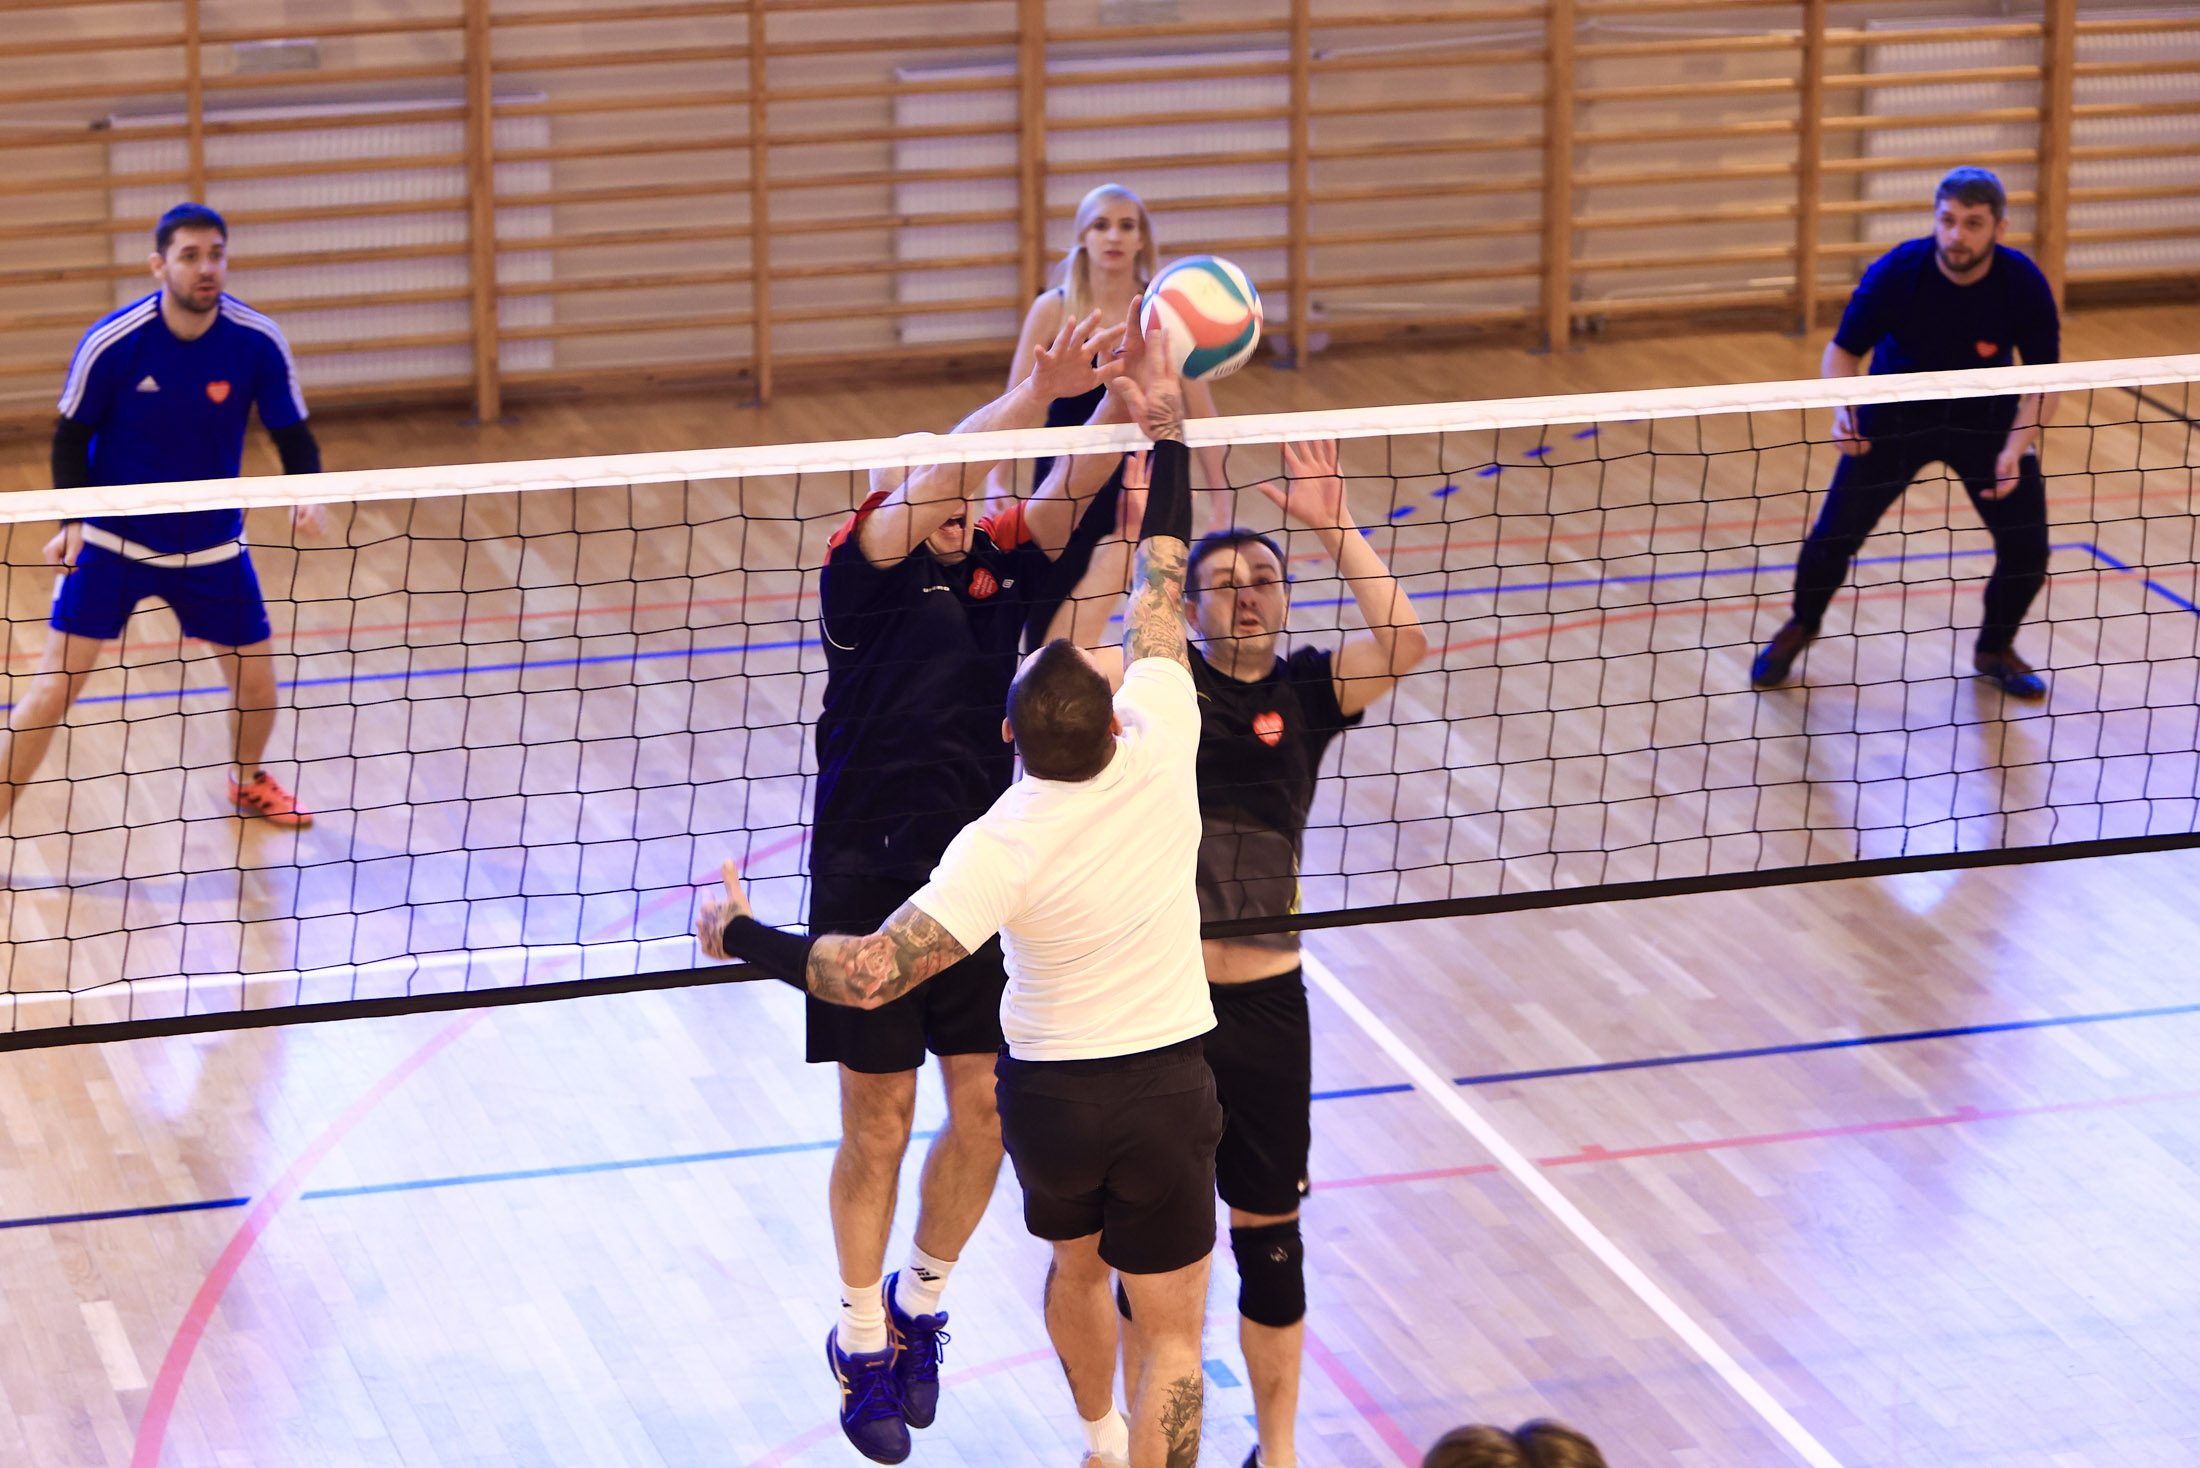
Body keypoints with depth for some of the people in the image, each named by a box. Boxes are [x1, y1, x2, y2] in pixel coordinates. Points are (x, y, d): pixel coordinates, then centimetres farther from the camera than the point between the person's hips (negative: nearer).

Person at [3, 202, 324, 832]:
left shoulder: (260, 343, -14)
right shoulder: (111, 342, -18)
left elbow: (293, 435, -4)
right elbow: (72, 438, -5)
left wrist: (307, 495, -25)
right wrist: (72, 523, -19)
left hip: (212, 543, 2)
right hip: (111, 541, -2)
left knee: (257, 685, 9)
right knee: (52, 691, -10)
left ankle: (248, 782, 41)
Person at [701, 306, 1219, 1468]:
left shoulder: (1000, 848, -23)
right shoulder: (1160, 751, -18)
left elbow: (869, 975, -28)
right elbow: (1161, 591, -4)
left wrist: (739, 934, -14)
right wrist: (1167, 434, 4)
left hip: (1047, 1090, 1)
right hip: (1165, 1086, -1)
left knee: (1075, 1263, 30)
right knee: (1172, 1336, 4)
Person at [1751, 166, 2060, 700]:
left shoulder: (2024, 285, -23)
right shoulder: (1895, 274, -25)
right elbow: (1843, 350, -13)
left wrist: (2016, 448, -30)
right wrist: (1843, 407, -32)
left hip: (1987, 418, 1)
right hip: (1897, 412, -1)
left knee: (2027, 548, -8)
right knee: (1833, 535, -6)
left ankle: (1995, 650, 23)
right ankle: (1800, 628, 27)